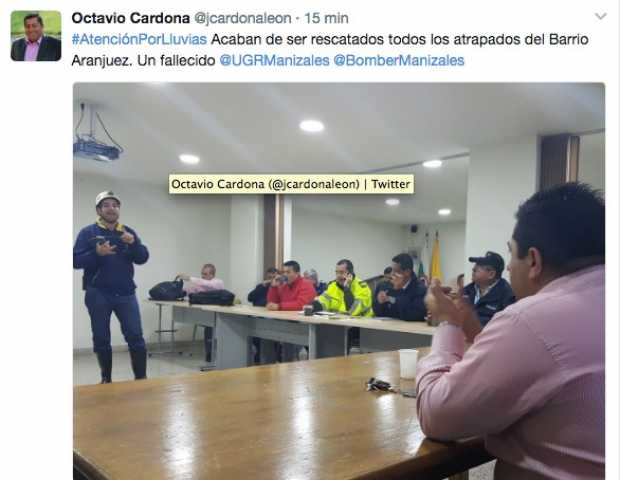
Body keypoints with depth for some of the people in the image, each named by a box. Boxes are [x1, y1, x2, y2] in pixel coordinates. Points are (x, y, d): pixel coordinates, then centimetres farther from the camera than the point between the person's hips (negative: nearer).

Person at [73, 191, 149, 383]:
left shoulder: (128, 232, 10)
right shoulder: (88, 233, 1)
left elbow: (143, 258, 1)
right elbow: (76, 261, -6)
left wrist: (134, 243, -18)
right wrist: (97, 254, -24)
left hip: (126, 293, 2)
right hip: (98, 294, -1)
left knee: (136, 337, -4)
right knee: (101, 340, 7)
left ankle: (141, 378, 3)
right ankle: (106, 379, 21)